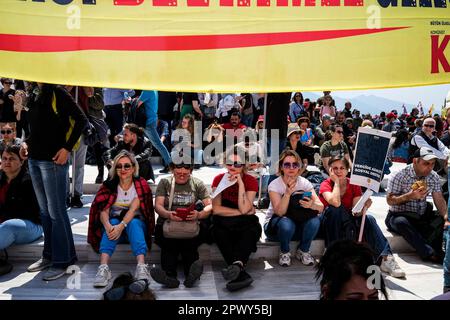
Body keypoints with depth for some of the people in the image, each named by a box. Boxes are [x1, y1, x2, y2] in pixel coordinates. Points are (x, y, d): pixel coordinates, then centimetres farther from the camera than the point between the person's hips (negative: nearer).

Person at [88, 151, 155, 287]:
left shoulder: (141, 184, -3)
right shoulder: (109, 185, 2)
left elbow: (133, 209, -17)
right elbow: (103, 211, -11)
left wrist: (121, 226, -34)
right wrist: (108, 226, -33)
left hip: (136, 224, -1)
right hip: (114, 222, 1)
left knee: (134, 223, -34)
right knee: (112, 222, -31)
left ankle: (141, 267, -52)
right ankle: (103, 268, -49)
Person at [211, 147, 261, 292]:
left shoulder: (251, 181, -3)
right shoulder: (219, 179, -1)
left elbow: (244, 209, -16)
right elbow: (216, 209, -10)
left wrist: (240, 183, -19)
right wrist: (241, 212, -13)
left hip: (244, 224, 0)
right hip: (225, 223, 0)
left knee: (253, 228, -34)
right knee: (217, 228, -34)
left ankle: (237, 264, -58)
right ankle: (241, 273, -47)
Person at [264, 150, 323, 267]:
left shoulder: (304, 183, -7)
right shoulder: (274, 185, -15)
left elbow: (321, 207, -19)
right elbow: (279, 212, -29)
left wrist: (312, 205, -43)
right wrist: (288, 193, -43)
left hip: (299, 224, 3)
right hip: (275, 225, -3)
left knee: (314, 220, -28)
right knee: (286, 223, -37)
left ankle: (303, 251, -3)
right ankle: (284, 252, -6)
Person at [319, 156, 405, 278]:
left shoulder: (354, 185, 1)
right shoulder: (326, 184, -11)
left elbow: (356, 210, -10)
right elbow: (335, 202, -33)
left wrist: (363, 208, -31)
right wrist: (336, 182, -21)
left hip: (349, 221, 3)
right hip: (330, 225, -3)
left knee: (368, 219, -25)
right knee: (334, 209, -34)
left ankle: (385, 258, -34)